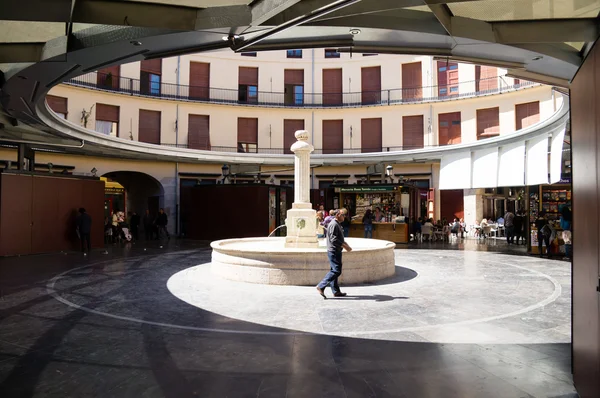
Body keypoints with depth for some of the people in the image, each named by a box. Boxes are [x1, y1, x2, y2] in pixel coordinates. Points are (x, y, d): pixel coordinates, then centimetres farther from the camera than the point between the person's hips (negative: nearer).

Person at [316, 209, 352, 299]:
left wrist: (346, 245, 11)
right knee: (336, 271, -11)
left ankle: (336, 291, 17)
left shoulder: (338, 224, 19)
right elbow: (333, 239, -24)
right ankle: (321, 286, -7)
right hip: (333, 251, -11)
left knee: (334, 271, 12)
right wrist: (345, 246, -22)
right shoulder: (334, 224, -15)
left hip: (337, 251, 11)